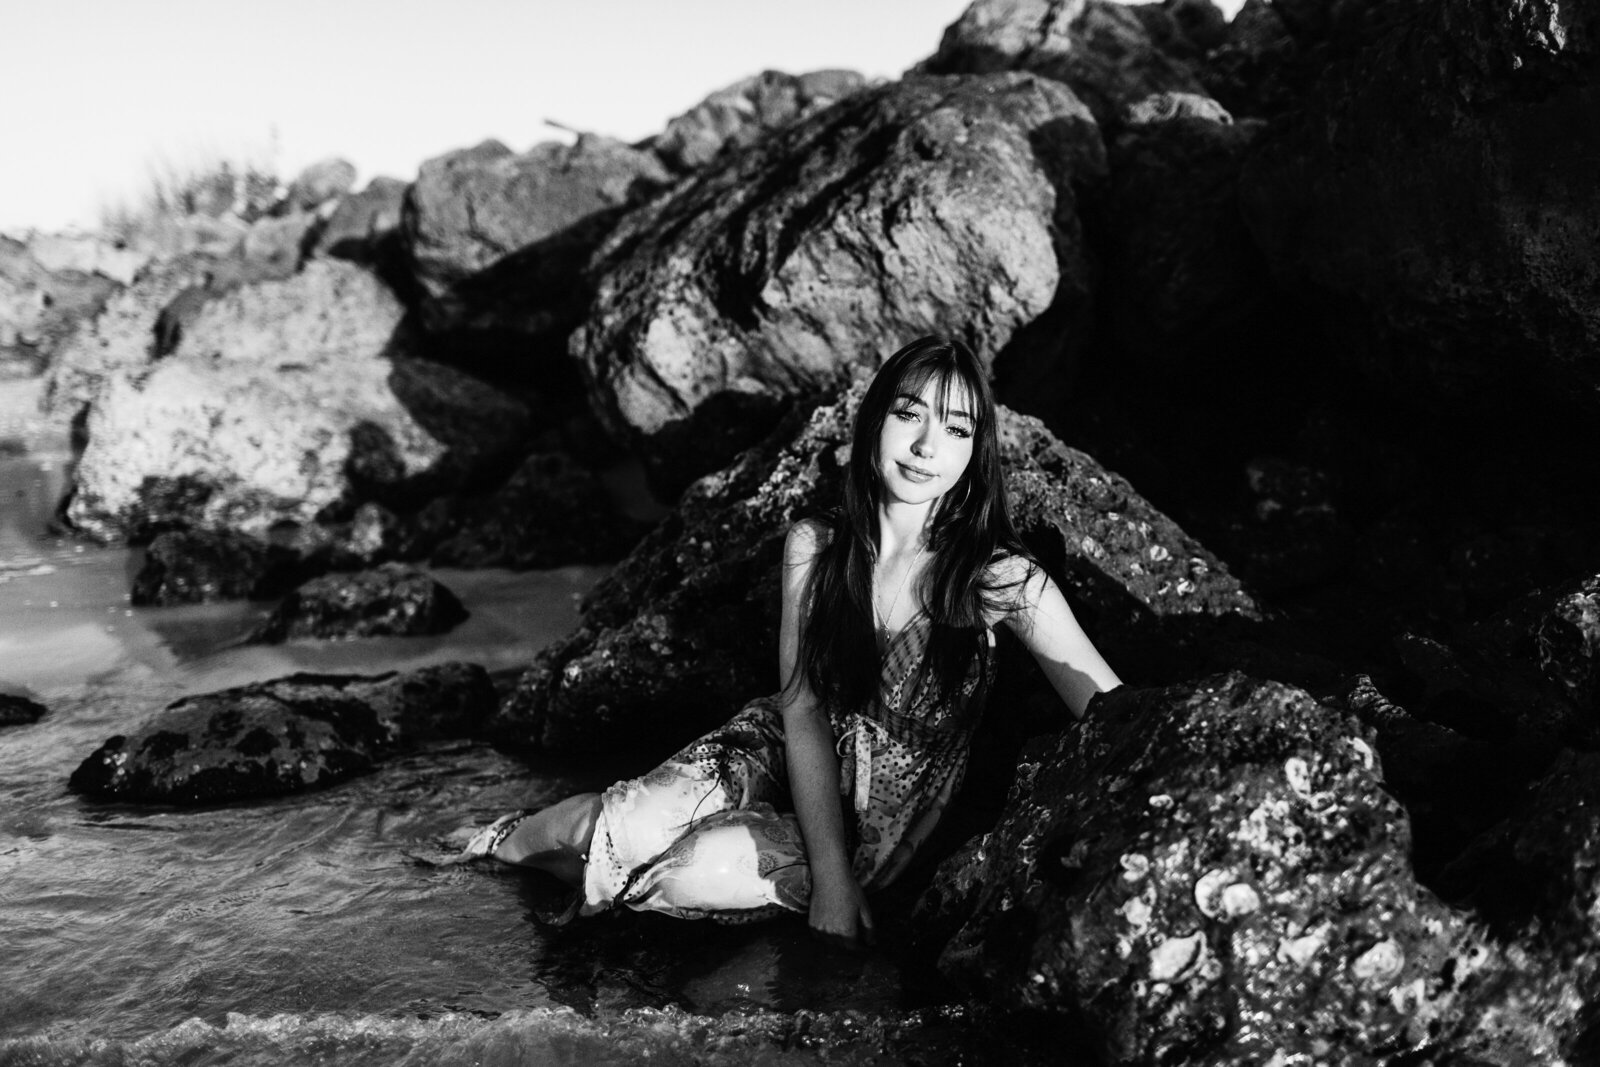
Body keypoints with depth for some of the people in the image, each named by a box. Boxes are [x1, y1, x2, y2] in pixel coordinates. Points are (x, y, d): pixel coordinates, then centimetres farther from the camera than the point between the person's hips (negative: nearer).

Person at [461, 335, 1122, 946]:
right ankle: (509, 843, 13)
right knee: (634, 827, -22)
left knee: (694, 869, -27)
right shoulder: (814, 545, -11)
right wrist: (829, 873, -23)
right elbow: (804, 707, -13)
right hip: (782, 750, 2)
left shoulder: (1002, 578, -20)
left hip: (879, 828, -2)